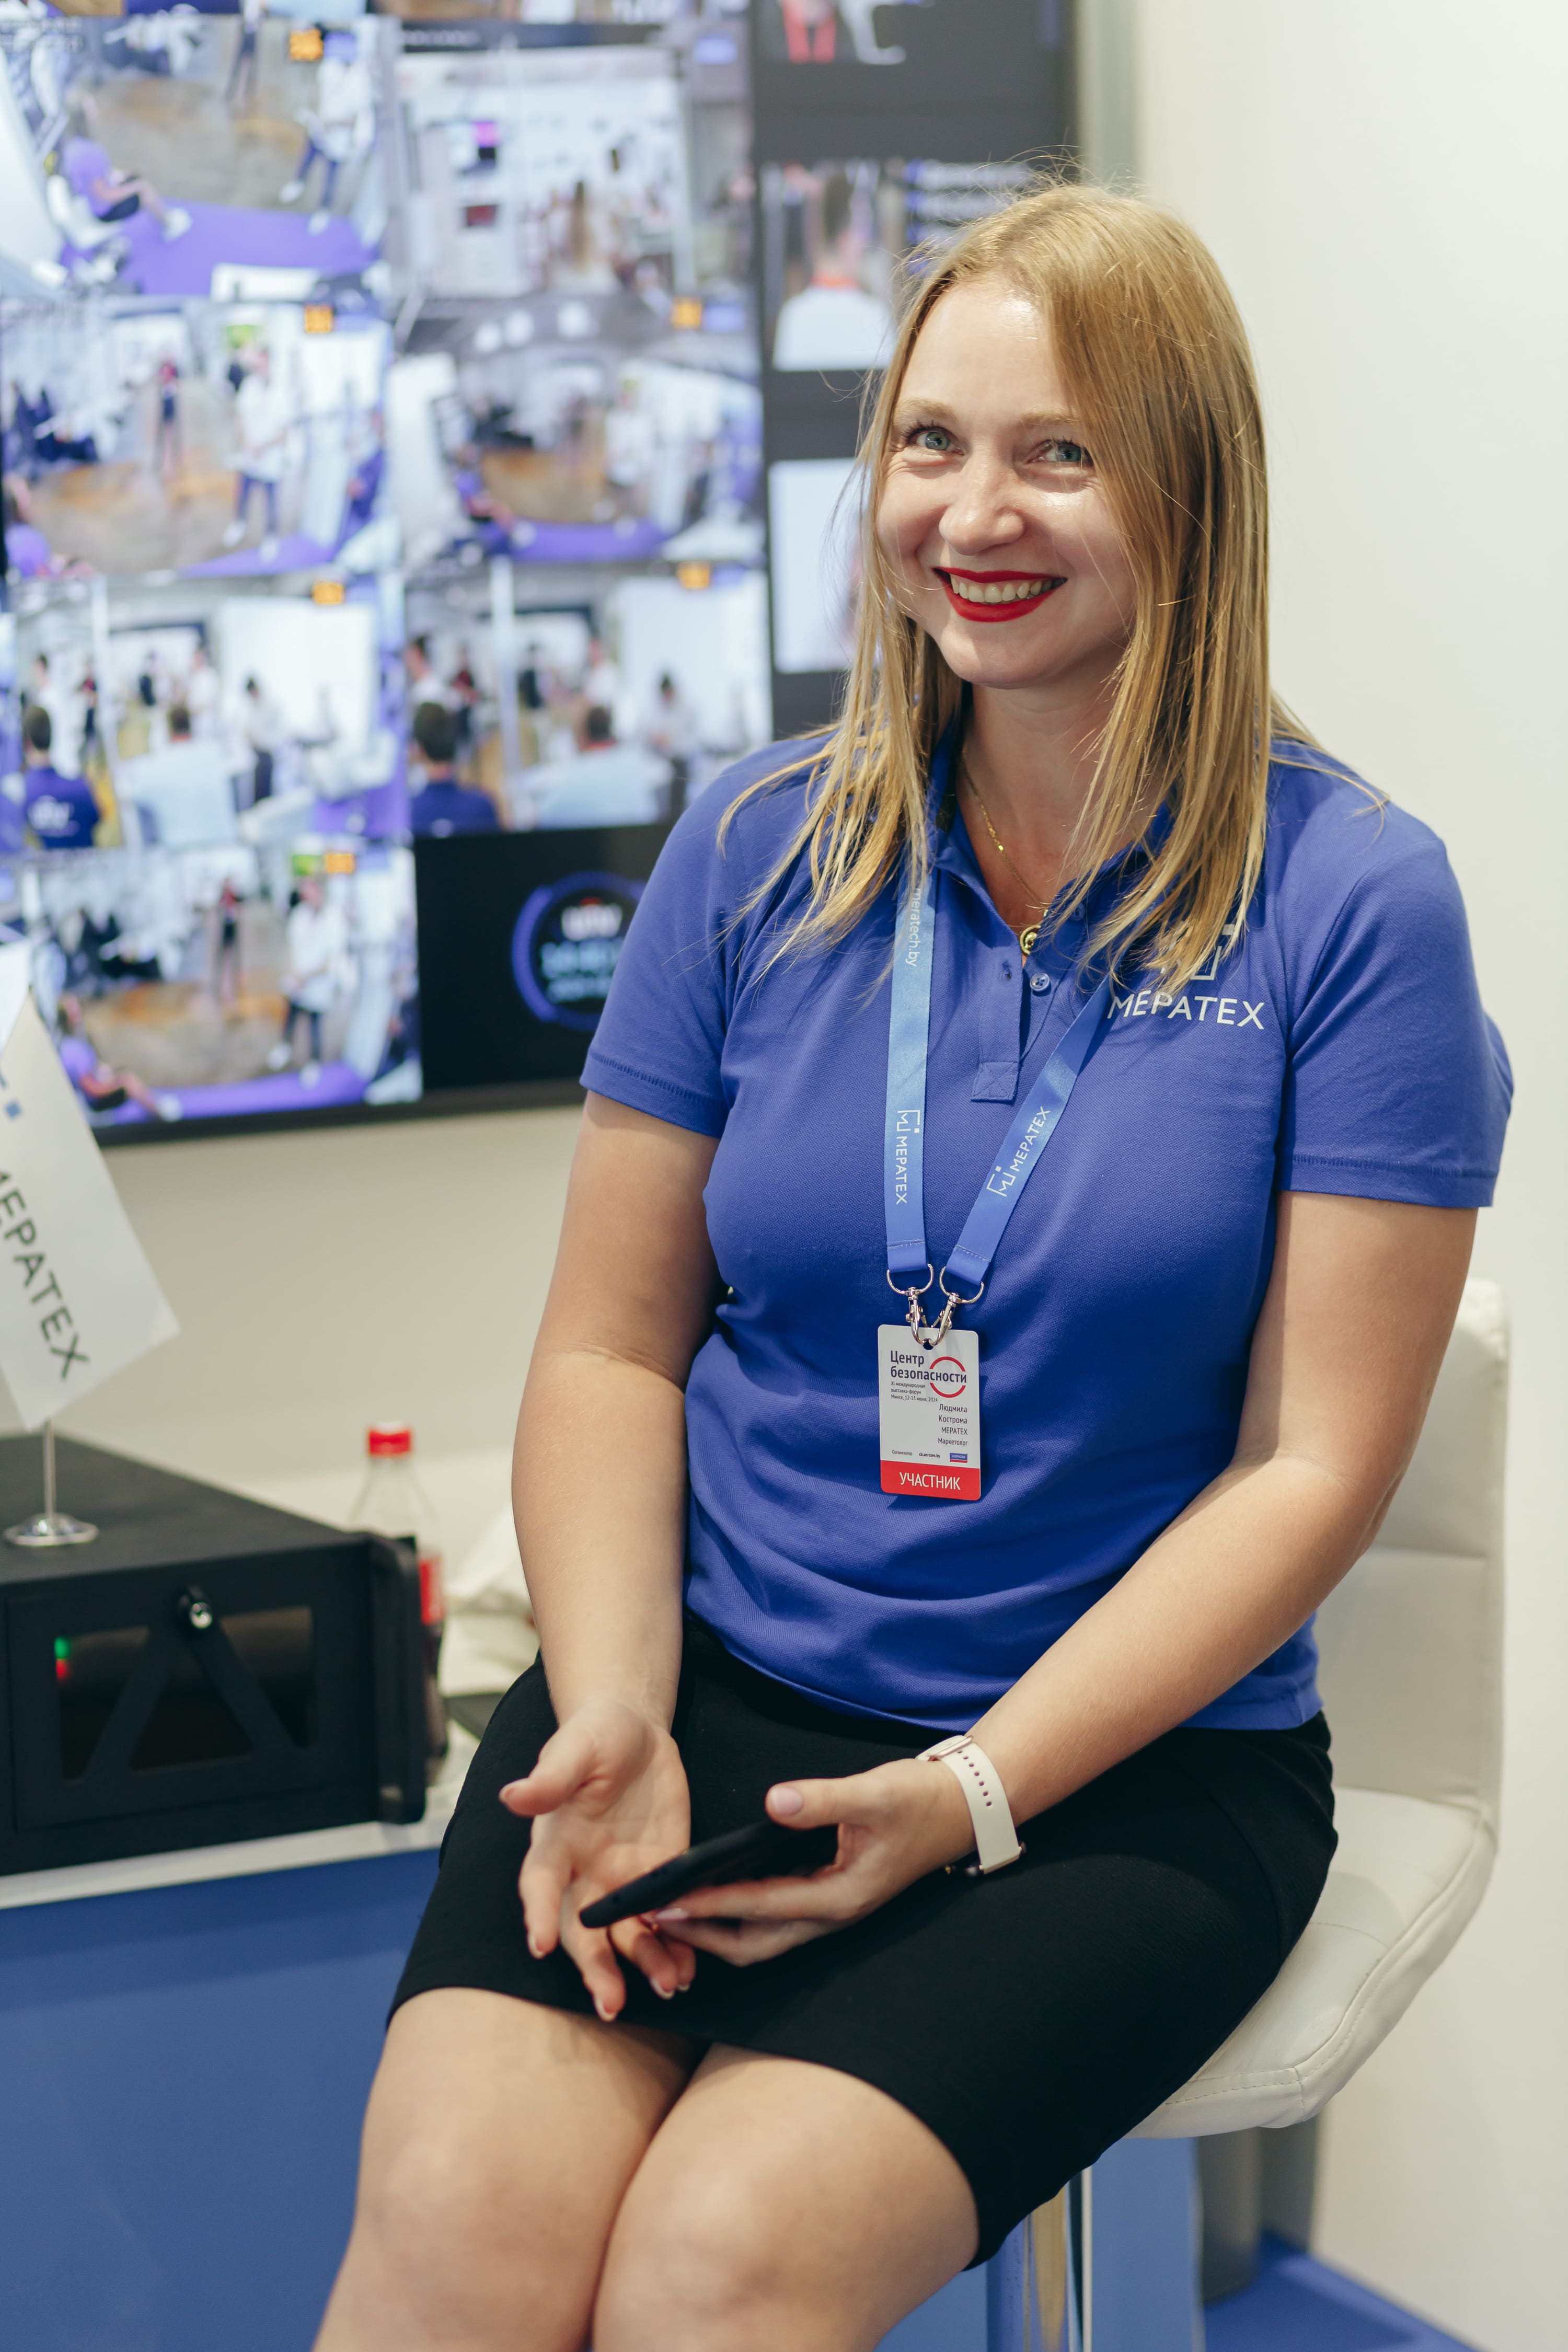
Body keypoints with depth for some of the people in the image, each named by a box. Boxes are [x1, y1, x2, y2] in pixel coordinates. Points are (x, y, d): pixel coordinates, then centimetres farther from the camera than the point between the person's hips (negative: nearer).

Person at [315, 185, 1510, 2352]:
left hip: (1132, 1757, -2)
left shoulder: (1351, 901, -3)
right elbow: (613, 1348, 9)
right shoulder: (757, 854, 7)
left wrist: (975, 1794, -15)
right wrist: (613, 1709, -10)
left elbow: (1312, 1465, -5)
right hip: (709, 1678, 3)